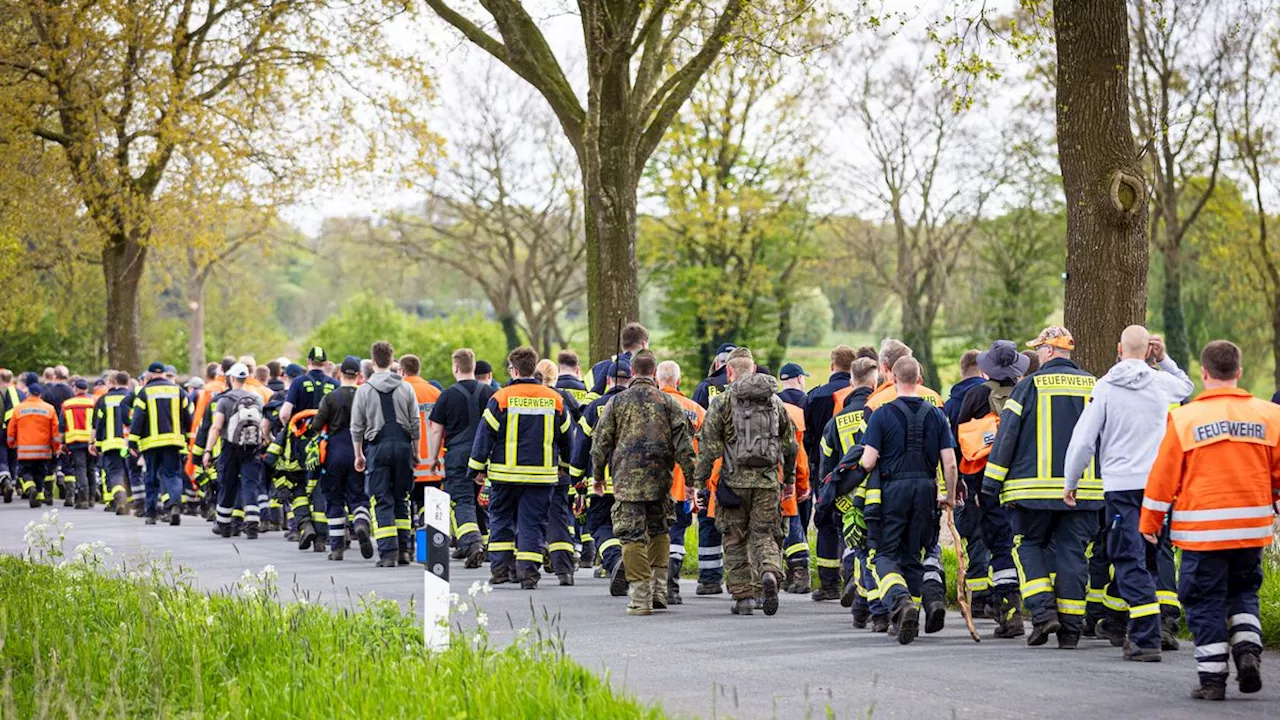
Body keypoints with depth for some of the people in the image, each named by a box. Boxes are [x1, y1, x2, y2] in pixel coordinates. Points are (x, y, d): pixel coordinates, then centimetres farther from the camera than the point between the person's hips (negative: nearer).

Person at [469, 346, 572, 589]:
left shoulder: (501, 398, -6)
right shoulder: (554, 399, 5)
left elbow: (485, 435, -3)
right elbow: (565, 437, 14)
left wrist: (478, 468, 6)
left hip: (505, 473, -2)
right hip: (542, 473, 2)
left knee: (501, 519, 13)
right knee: (533, 523, 3)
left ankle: (501, 567, 8)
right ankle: (528, 572, -5)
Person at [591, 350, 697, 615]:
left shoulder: (617, 403, 4)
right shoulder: (668, 403, 5)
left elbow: (601, 443, 7)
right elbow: (683, 444, 0)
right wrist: (691, 479, 3)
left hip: (627, 480, -2)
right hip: (660, 481, 2)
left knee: (633, 536, -3)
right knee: (659, 532, 19)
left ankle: (641, 599, -9)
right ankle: (659, 591, 16)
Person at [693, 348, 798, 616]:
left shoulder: (722, 401, -3)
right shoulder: (775, 401, 10)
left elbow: (709, 445, -7)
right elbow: (790, 445, 15)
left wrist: (699, 478, 0)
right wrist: (789, 479, 25)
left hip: (735, 479, -3)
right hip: (768, 481, 3)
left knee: (735, 539, 8)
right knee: (764, 534, 9)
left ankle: (743, 596, 8)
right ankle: (770, 572, -20)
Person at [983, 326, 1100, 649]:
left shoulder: (1029, 386, -3)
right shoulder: (1094, 387, 8)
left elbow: (1007, 435, -3)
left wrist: (992, 483, 2)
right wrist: (1106, 482, 22)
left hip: (1036, 486, -3)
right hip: (1083, 488, 3)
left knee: (1030, 545, 12)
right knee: (1072, 552, 6)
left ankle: (1043, 611, -5)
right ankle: (1070, 628, 3)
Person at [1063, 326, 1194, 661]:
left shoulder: (1105, 387, -6)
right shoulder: (1162, 383, 5)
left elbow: (1084, 439, -6)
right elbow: (1187, 387, 32)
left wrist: (1070, 481, 5)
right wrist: (1164, 359, 20)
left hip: (1121, 484, -4)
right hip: (1159, 483, 4)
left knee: (1130, 561, -5)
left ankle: (1147, 639, -15)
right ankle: (1120, 622, 34)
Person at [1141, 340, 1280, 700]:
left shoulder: (1184, 418, -7)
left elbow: (1164, 475, -3)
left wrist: (1149, 522, 8)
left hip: (1202, 529, -3)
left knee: (1206, 602, 6)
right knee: (1244, 592, 21)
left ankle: (1212, 677, 5)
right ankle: (1248, 649, 0)